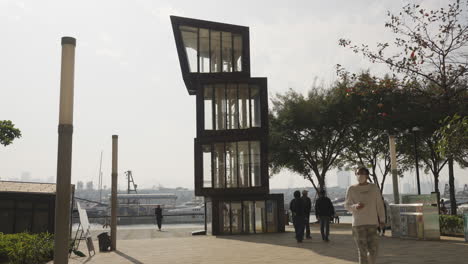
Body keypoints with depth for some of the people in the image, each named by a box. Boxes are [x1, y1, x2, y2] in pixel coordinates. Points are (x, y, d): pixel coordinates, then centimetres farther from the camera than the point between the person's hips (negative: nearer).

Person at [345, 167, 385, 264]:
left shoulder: (374, 188, 4)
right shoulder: (352, 189, 0)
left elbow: (379, 204, 6)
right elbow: (347, 205, 1)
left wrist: (382, 220, 0)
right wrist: (355, 206, -20)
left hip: (372, 223, 2)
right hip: (358, 223, -1)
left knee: (373, 249, 0)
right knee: (362, 250, -4)